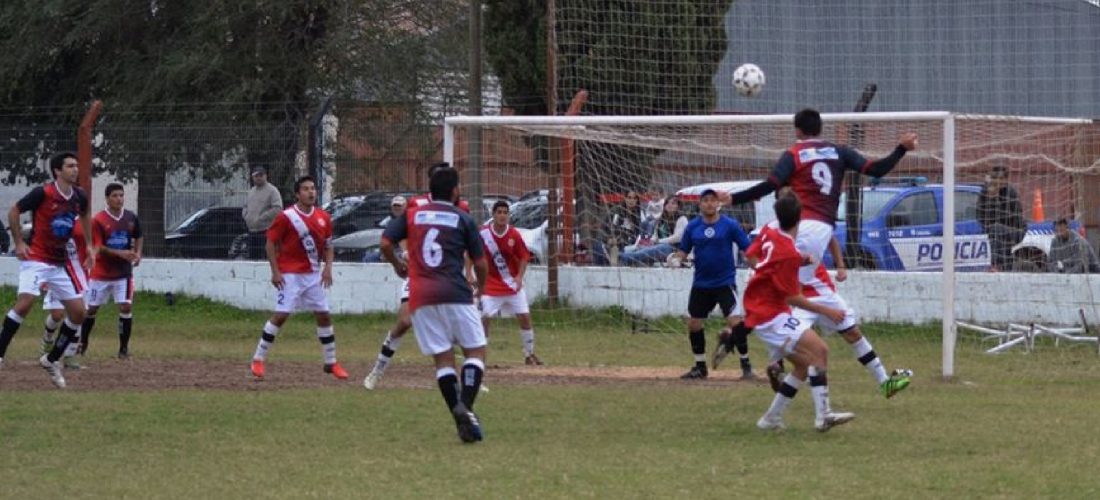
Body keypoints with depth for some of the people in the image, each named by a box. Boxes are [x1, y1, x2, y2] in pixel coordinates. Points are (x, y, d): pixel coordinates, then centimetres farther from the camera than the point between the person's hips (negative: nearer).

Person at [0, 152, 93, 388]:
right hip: (36, 259, -7)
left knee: (78, 312, 1)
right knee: (25, 302, -26)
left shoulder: (79, 197, 2)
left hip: (61, 262, 7)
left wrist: (88, 245, 18)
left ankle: (52, 360, 15)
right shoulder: (43, 193, -15)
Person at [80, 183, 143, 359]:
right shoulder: (98, 220, -12)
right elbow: (99, 248, -16)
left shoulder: (131, 218, 0)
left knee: (126, 307, -11)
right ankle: (83, 343, 28)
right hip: (101, 273, -2)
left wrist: (137, 254, -3)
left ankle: (124, 348, -3)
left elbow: (138, 238, 16)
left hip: (123, 272, 2)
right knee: (91, 309, 9)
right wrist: (120, 253, -29)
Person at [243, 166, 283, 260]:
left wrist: (261, 218, -17)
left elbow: (277, 209, -16)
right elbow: (245, 207, 28)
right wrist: (246, 216, 6)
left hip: (266, 231, -8)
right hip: (252, 231, 8)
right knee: (252, 257, 10)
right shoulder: (251, 191, 18)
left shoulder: (272, 191, -7)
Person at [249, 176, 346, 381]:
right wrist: (275, 272, -13)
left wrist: (328, 267, -1)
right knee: (281, 315, -11)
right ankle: (258, 359, -2)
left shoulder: (323, 217, 5)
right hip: (290, 275, -5)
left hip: (314, 275, 5)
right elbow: (271, 243, -7)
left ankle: (331, 363, 17)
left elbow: (328, 245, 14)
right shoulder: (286, 217, -11)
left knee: (324, 315, 6)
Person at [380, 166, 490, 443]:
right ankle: (465, 407, -19)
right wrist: (481, 286, 28)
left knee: (443, 359, 6)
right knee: (475, 350, 3)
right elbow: (480, 263, 7)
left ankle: (459, 415, -7)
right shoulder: (463, 219, 5)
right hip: (455, 293, -3)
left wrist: (397, 265, 24)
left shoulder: (412, 215, 12)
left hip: (420, 297, 3)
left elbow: (385, 244, 3)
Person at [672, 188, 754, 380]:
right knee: (693, 324, 9)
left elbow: (747, 248, -5)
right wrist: (677, 258, -12)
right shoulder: (692, 227, 3)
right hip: (701, 283, 4)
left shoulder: (730, 225, -7)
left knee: (735, 321, -16)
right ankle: (700, 366, 25)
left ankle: (746, 364, -4)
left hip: (725, 283, -4)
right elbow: (683, 250, 9)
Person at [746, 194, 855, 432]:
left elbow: (751, 257, 16)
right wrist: (827, 312, -11)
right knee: (819, 350, -20)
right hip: (771, 315, -9)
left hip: (760, 312, 9)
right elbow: (792, 298, -17)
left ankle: (772, 417, 16)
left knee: (804, 364, 14)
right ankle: (823, 415, -28)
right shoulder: (789, 254, -23)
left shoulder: (768, 233, 0)